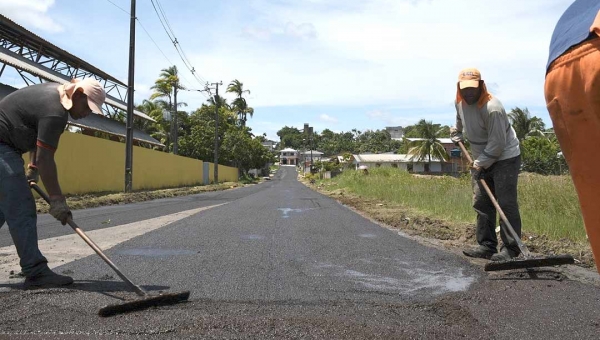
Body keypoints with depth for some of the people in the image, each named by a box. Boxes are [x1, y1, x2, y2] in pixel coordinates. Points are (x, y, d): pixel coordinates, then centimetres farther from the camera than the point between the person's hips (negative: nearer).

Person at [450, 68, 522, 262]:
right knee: (481, 203, 6)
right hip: (481, 159, 8)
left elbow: (497, 142, -24)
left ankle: (510, 249, -4)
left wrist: (481, 163, -20)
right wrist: (457, 134, 24)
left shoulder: (492, 108, -26)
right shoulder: (460, 102, -1)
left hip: (505, 158, -8)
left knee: (506, 204, -9)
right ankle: (486, 246, 13)